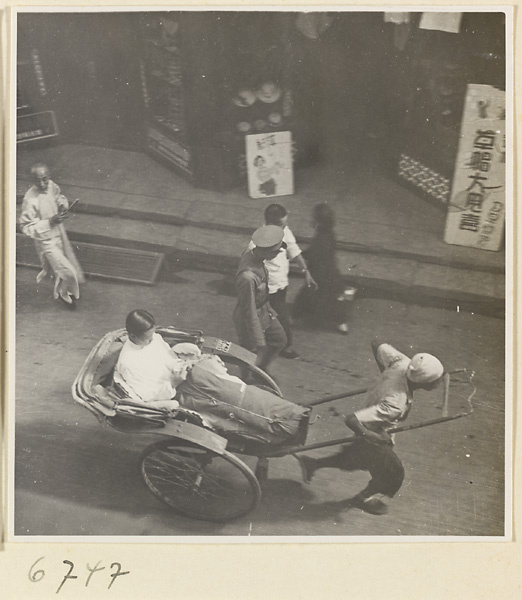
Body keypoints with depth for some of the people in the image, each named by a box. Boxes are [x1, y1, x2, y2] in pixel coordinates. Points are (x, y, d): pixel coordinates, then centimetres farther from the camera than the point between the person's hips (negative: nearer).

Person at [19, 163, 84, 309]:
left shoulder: (52, 186, -11)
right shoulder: (30, 200, -31)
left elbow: (60, 197, 12)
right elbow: (26, 227, -25)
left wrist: (62, 205, -11)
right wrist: (50, 222, -31)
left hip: (59, 233, 7)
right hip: (46, 241, -7)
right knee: (67, 272, 1)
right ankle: (63, 294, 33)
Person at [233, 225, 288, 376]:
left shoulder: (251, 252, -13)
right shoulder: (247, 277, -40)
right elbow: (250, 313, -30)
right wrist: (259, 342, -20)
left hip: (264, 310, 9)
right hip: (250, 319, -9)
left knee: (280, 340, 26)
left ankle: (261, 369, 49)